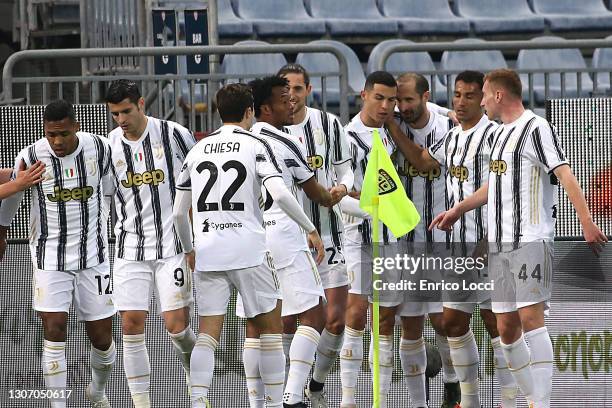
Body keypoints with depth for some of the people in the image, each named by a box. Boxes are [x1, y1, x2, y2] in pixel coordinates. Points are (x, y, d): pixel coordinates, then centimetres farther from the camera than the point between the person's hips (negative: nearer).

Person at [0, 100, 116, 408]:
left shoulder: (100, 149, -7)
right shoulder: (31, 157, -11)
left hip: (93, 256, 2)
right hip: (50, 258, -2)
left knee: (101, 336, 6)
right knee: (54, 330, -14)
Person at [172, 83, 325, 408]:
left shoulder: (198, 150, 13)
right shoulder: (256, 146, 0)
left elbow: (178, 212, 14)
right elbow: (279, 193, -15)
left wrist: (188, 250, 29)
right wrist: (311, 229, -5)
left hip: (207, 252, 3)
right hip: (248, 250, -3)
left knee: (208, 331, 2)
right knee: (270, 326, 9)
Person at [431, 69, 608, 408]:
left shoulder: (535, 128, -6)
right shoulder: (500, 134, 20)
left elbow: (565, 175, -16)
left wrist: (587, 223, -27)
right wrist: (457, 211, 41)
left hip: (530, 239, -9)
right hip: (499, 243, 9)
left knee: (530, 317, -16)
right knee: (506, 327, 6)